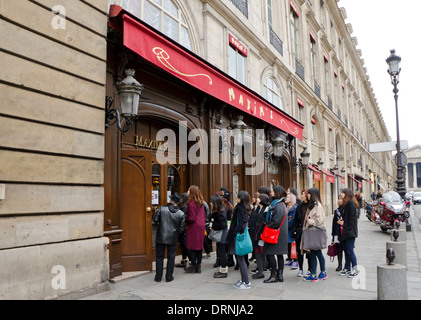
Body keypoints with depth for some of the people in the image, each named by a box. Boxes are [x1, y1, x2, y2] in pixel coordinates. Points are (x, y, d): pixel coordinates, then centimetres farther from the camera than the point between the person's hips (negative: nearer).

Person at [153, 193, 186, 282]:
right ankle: (169, 277, 15)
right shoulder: (181, 214, -6)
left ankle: (158, 277, 17)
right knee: (171, 257, 11)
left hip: (161, 237, 0)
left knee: (159, 257, 12)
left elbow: (155, 219, -7)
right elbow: (181, 228, -4)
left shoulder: (162, 209, -9)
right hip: (173, 238, 0)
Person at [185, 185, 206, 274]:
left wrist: (185, 220, -1)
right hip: (201, 227, 8)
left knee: (192, 247, 2)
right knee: (199, 247, 13)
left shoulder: (191, 204, -15)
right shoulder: (201, 203, 9)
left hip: (194, 227, -8)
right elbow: (204, 215, 13)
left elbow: (192, 218, -17)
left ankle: (193, 266, 9)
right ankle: (199, 266, 20)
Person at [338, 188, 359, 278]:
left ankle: (355, 270, 5)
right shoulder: (346, 204, 16)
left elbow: (352, 218, -17)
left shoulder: (351, 203, -13)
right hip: (346, 232, 9)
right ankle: (347, 269, 19)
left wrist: (344, 223, -11)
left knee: (350, 251, -5)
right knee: (346, 251, 12)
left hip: (350, 231, -9)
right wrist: (342, 221, 5)